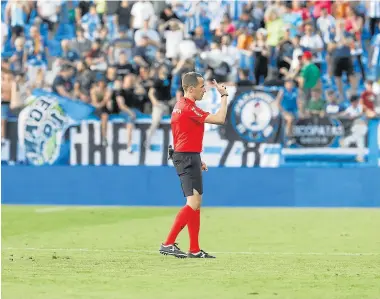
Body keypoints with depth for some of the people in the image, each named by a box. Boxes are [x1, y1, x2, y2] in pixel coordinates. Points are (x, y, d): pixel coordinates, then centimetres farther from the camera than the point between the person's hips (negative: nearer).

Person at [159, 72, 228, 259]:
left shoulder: (180, 106, 16)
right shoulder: (189, 108, -16)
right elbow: (219, 119, -21)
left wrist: (197, 160, 25)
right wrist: (224, 95, -10)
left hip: (187, 157, 11)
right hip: (188, 157, -11)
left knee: (195, 204, 11)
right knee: (193, 203, -15)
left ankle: (194, 250, 12)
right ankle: (168, 244, -17)